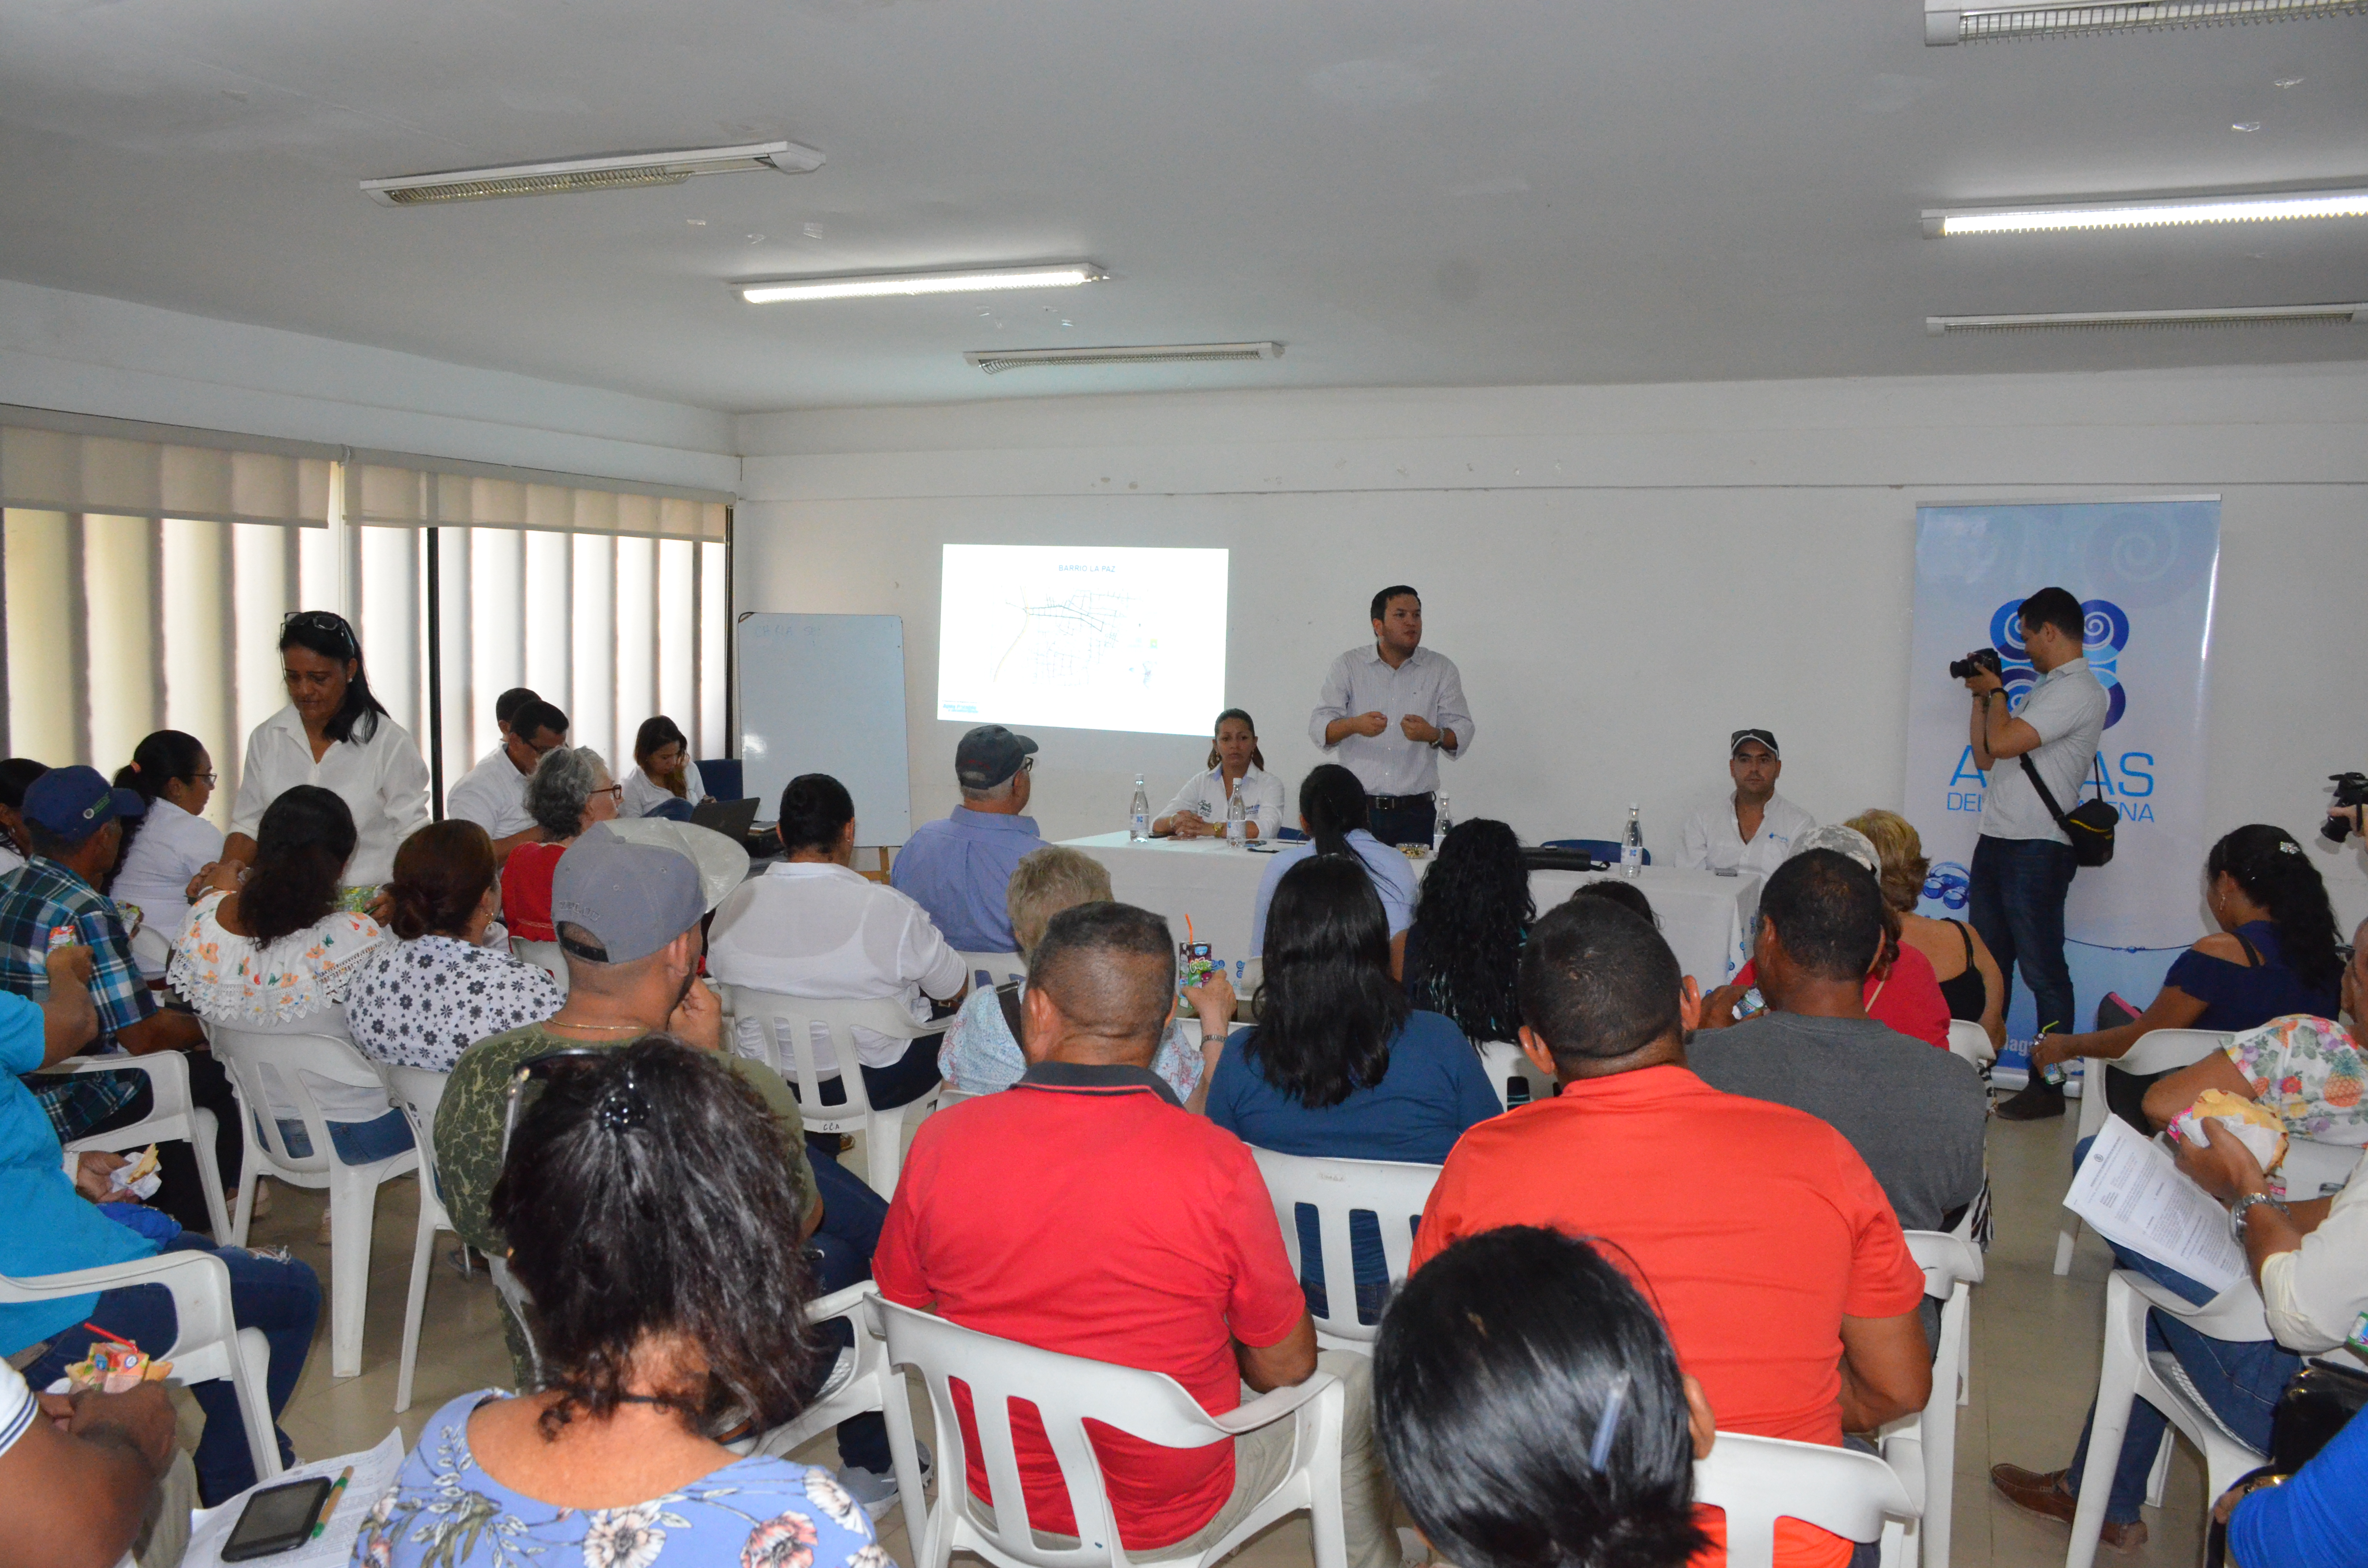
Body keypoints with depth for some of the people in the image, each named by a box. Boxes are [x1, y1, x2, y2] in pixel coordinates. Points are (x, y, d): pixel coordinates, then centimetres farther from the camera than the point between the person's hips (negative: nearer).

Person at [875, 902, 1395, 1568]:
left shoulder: (941, 1142, -19)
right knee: (1351, 1383, 21)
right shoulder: (1218, 1165, -27)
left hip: (997, 1494, 4)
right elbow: (1286, 1367, -14)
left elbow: (903, 1307, -1)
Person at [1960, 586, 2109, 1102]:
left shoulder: (2078, 691, -11)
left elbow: (2003, 742, -21)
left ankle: (2049, 1085, 2)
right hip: (1997, 843, 10)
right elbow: (1985, 757, 21)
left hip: (2037, 850, -10)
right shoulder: (2042, 690, 20)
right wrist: (1982, 695, 14)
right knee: (1987, 964, 12)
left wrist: (1996, 692, -3)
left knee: (2042, 971, -4)